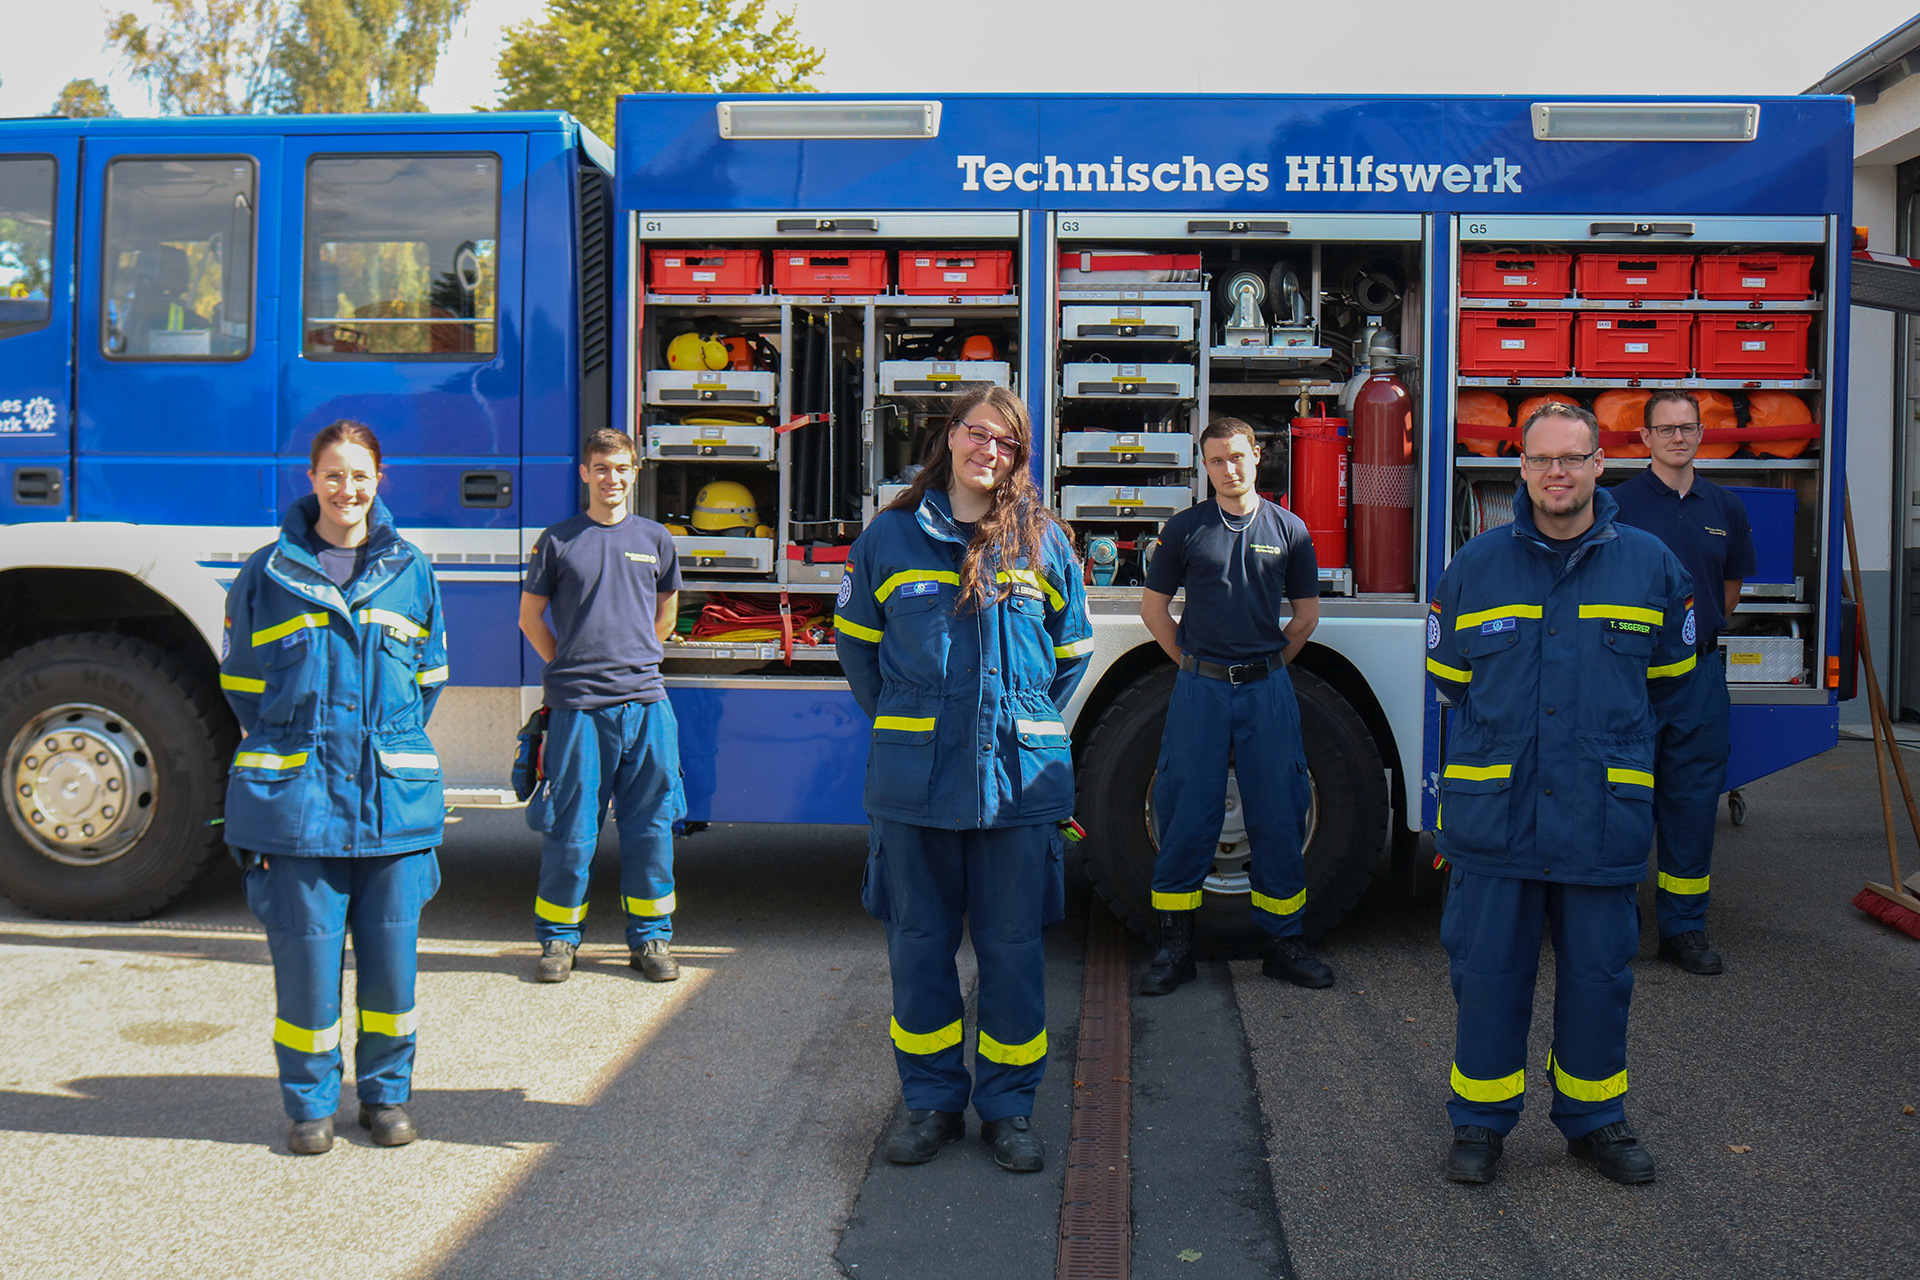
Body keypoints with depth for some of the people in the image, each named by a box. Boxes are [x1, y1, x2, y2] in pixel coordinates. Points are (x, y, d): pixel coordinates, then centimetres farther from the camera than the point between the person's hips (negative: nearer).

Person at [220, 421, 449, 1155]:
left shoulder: (410, 571, 8)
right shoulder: (268, 573, 4)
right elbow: (242, 682, 10)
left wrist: (392, 748, 9)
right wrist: (283, 756, 5)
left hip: (394, 793, 1)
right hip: (295, 798, -1)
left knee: (392, 950, 5)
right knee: (305, 952, 2)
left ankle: (386, 1093, 22)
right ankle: (310, 1103, 18)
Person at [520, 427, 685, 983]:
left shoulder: (655, 539, 11)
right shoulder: (558, 541, 4)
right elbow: (531, 616, 12)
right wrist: (569, 667, 9)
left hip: (645, 702, 2)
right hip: (578, 706, -2)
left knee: (649, 824, 4)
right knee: (570, 827, 1)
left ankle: (650, 937, 14)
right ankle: (559, 936, 14)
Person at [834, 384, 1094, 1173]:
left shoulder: (1044, 542, 5)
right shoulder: (891, 537, 4)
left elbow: (1071, 651, 16)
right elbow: (856, 641, 15)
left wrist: (1026, 725, 11)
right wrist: (903, 726, 12)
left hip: (1020, 780, 0)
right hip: (914, 783, 0)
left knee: (1012, 947, 6)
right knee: (918, 944, 7)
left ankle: (1008, 1106, 20)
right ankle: (931, 1101, 22)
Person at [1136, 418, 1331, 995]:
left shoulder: (1289, 529, 6)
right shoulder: (1185, 529, 4)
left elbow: (1305, 613, 13)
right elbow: (1154, 606, 10)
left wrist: (1267, 666, 10)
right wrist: (1194, 665, 7)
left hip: (1267, 690, 1)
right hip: (1199, 688, -1)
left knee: (1279, 817, 3)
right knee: (1186, 815, 0)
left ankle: (1283, 942, 14)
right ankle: (1176, 947, 8)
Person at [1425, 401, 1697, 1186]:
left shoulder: (1649, 564, 3)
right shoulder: (1475, 565, 3)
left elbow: (1668, 677, 18)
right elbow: (1447, 673, 16)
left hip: (1603, 817, 0)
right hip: (1492, 815, 0)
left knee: (1599, 973, 10)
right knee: (1487, 970, 6)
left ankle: (1594, 1120, 27)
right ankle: (1481, 1121, 21)